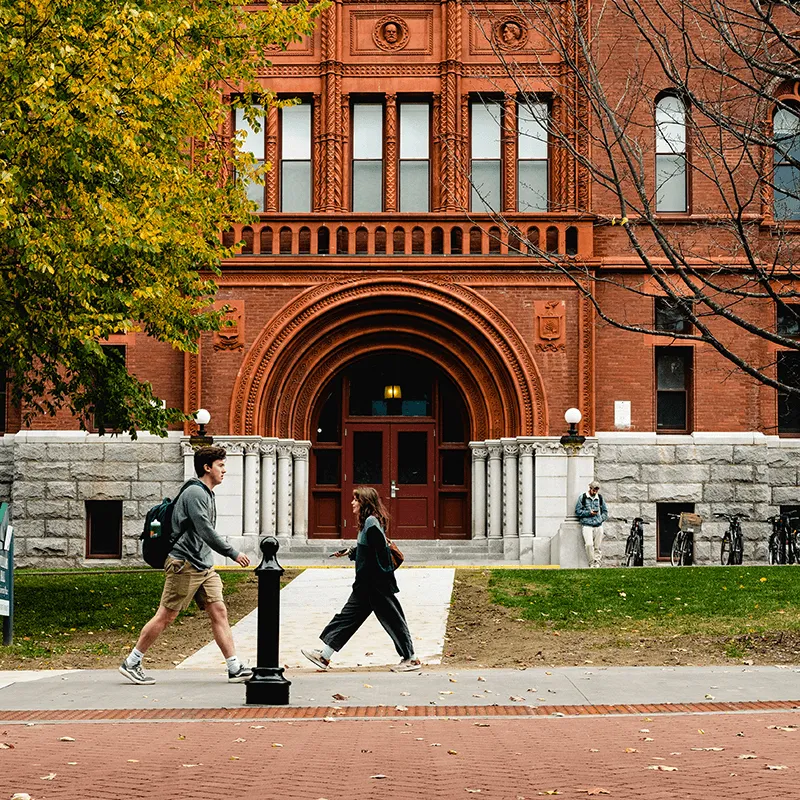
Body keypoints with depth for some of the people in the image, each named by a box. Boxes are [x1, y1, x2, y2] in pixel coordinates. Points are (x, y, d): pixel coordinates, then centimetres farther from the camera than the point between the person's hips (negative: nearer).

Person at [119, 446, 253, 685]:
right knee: (166, 616, -4)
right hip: (184, 564, -9)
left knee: (219, 612, 0)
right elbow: (205, 531, -22)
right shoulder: (194, 493, -13)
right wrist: (233, 554, -20)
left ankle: (235, 668, -3)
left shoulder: (207, 494, 18)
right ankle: (131, 663, 6)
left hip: (203, 565, 9)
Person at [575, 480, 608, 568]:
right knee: (589, 544, -19)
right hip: (587, 525, -4)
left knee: (598, 546, 2)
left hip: (598, 525, 4)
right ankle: (591, 563, -10)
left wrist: (601, 518, 5)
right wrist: (589, 512, -8)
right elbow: (578, 511, 1)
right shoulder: (582, 497, 3)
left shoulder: (600, 498, 13)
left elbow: (605, 511, 21)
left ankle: (597, 563, 8)